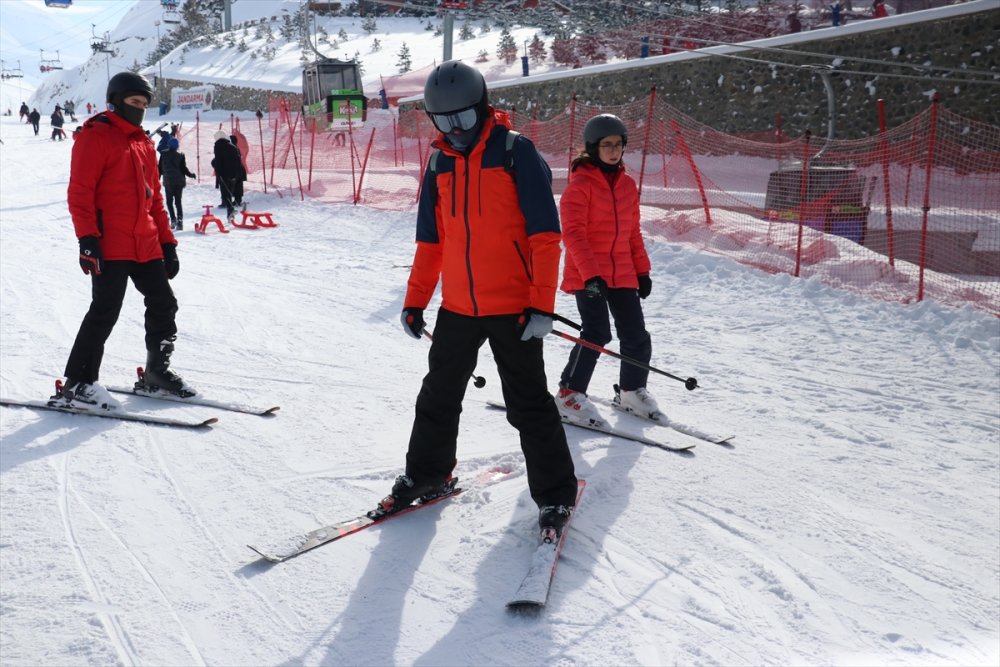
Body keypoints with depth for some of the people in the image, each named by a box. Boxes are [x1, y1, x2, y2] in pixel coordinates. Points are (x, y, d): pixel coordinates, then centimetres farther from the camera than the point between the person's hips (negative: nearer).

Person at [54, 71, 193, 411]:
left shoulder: (143, 143, 19)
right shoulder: (95, 137, -5)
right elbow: (79, 193, -11)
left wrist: (167, 242, 17)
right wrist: (88, 240, -19)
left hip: (146, 246, 8)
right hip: (110, 246, -8)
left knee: (164, 305, 10)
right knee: (105, 312, -11)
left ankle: (157, 371, 26)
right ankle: (78, 385, -5)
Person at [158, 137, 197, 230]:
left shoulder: (163, 154, -2)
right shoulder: (180, 155, -4)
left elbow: (160, 168, 3)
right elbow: (183, 169, -5)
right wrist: (191, 175, 11)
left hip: (168, 181, -1)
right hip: (179, 181, 1)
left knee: (169, 202, 8)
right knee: (178, 202, 7)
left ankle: (173, 219, -10)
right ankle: (180, 221, -3)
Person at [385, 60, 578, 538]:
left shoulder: (516, 153, -9)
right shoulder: (440, 164, 7)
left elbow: (544, 235, -12)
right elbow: (430, 241, 14)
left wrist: (542, 304, -17)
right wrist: (415, 299, 11)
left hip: (513, 308, -5)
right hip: (457, 306, 5)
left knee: (528, 405, 2)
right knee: (439, 395, 16)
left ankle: (555, 493, 17)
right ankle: (426, 474, 35)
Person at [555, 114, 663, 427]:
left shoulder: (627, 184, 12)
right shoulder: (580, 185, -8)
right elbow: (573, 233, -15)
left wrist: (642, 270, 15)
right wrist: (591, 274, -24)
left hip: (622, 274, 6)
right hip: (587, 276, -6)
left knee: (636, 336, 7)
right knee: (597, 334, -15)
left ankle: (631, 391, 27)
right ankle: (570, 395, 0)